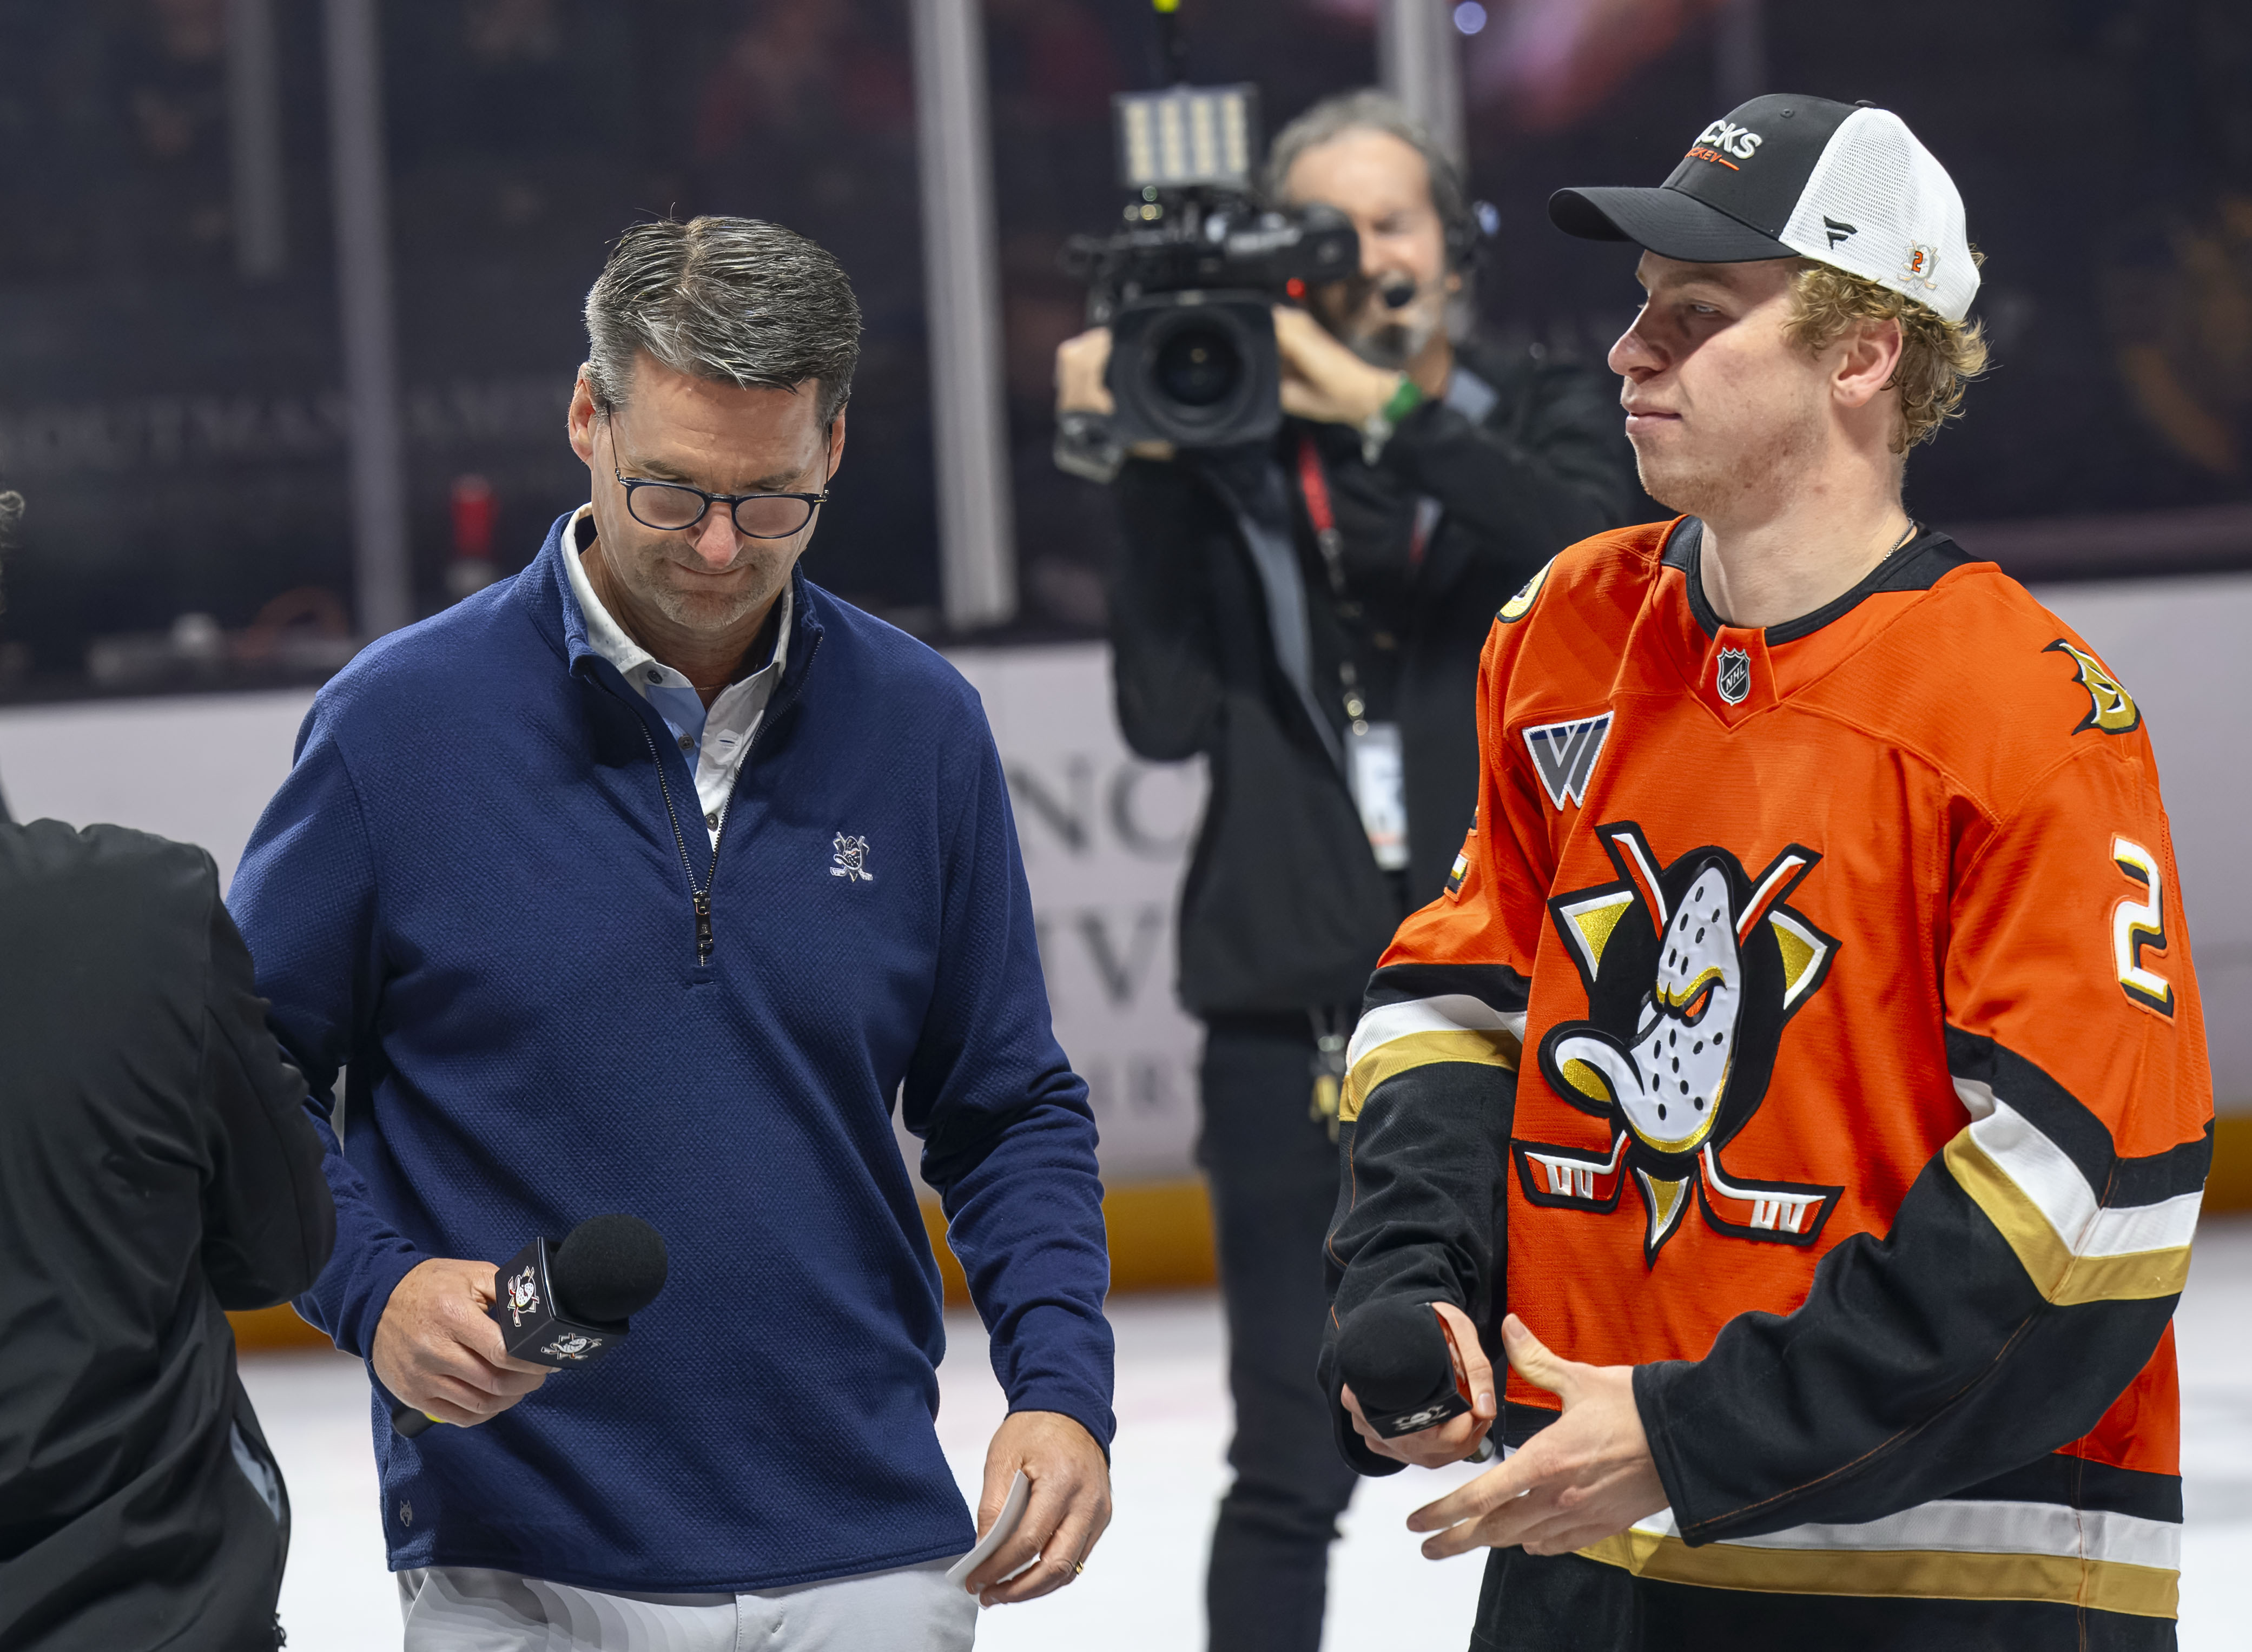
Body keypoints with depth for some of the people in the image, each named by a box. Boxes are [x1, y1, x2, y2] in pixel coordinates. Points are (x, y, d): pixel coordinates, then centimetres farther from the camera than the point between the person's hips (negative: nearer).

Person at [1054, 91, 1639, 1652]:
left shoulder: (1543, 417, 7)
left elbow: (1593, 547, -16)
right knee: (1291, 1462, -1)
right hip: (1294, 1010, -1)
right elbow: (1168, 710, -4)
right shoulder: (1225, 453, 5)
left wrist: (1380, 407, -22)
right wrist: (1146, 472, -10)